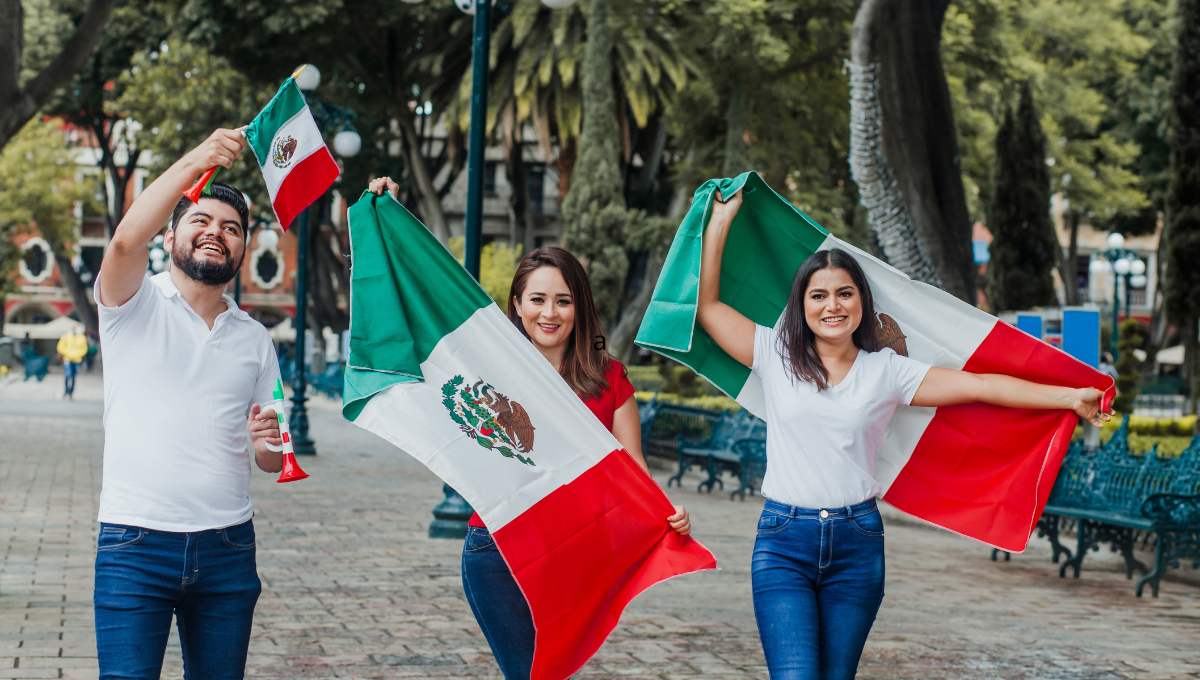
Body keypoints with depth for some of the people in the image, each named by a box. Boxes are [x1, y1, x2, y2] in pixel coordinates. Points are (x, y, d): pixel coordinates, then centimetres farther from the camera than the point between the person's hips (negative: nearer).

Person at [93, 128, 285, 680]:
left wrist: (270, 443, -6)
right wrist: (194, 163, -31)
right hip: (134, 545, -4)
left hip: (227, 548, 4)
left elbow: (271, 462, 19)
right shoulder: (135, 303, 3)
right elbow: (126, 241, -21)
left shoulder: (254, 339, 15)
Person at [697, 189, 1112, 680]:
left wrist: (1071, 397, 1)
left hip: (857, 544, 2)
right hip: (783, 541, -2)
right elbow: (705, 304, 5)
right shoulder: (776, 355, 4)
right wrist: (721, 220, 6)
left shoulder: (886, 371, 6)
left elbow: (979, 386, 4)